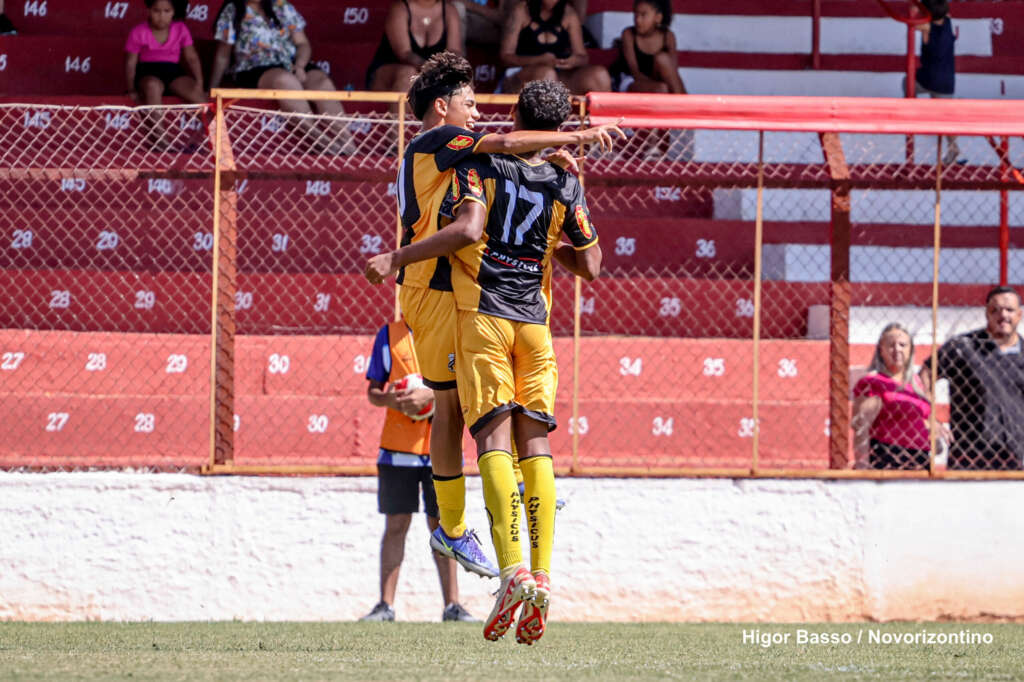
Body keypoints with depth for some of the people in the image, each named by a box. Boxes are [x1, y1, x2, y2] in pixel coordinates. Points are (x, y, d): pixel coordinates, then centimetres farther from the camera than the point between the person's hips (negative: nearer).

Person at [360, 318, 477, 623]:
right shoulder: (390, 334, 8)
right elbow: (373, 390, 9)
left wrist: (429, 395, -20)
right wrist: (388, 399, -14)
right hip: (398, 446, 0)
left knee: (442, 524, 3)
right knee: (396, 524, 0)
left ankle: (452, 604, 8)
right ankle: (386, 605, 1)